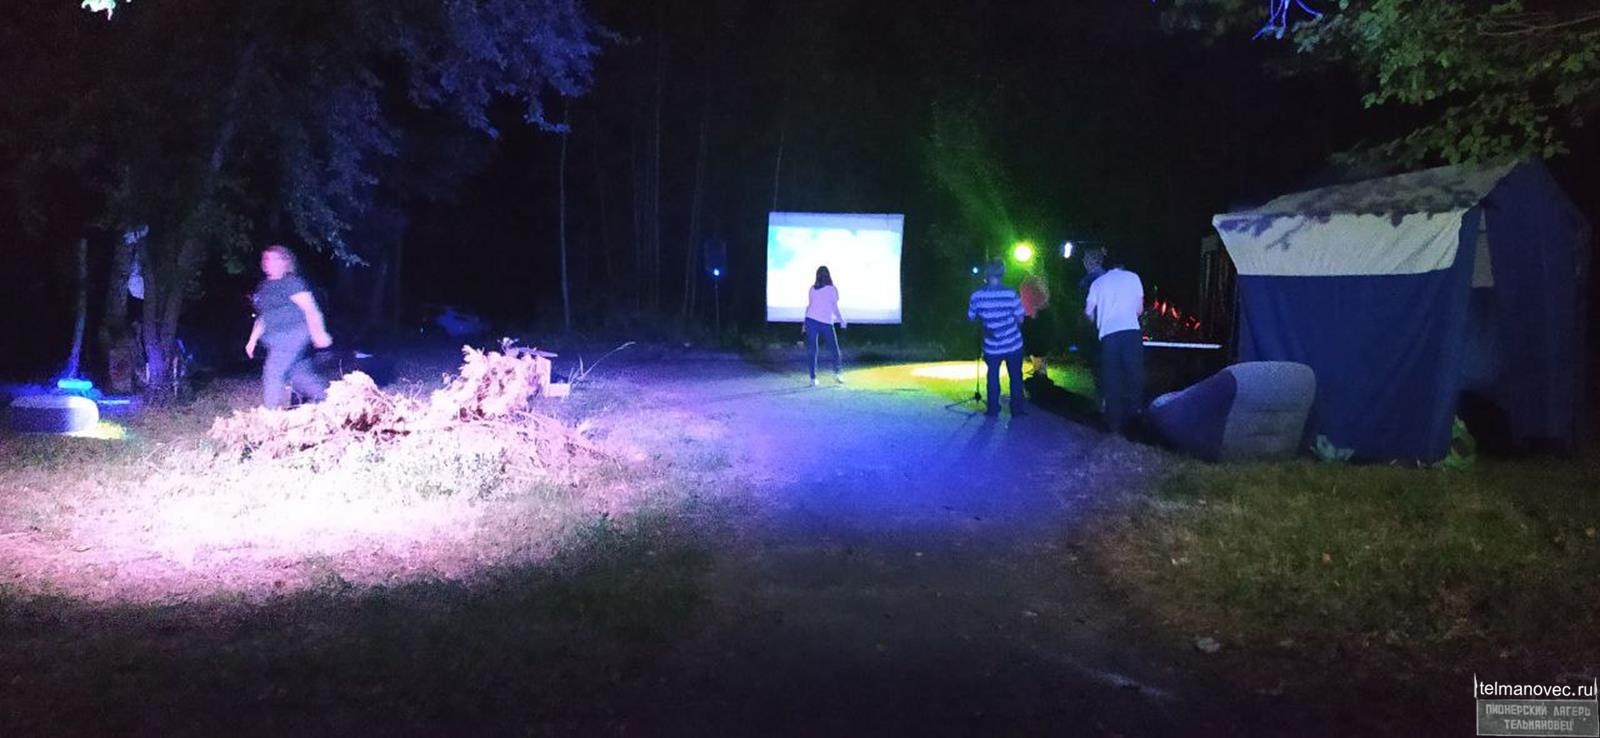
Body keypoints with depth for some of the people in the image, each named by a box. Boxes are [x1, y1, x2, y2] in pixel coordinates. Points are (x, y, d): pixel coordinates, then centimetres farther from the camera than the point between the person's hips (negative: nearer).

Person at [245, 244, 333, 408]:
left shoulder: (290, 282, -10)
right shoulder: (264, 287, 17)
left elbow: (309, 308, -15)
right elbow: (263, 317, 23)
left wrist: (318, 333, -21)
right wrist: (253, 340, 18)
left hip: (293, 334, -9)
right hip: (278, 340, 9)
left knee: (273, 373, -10)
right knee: (298, 374, 8)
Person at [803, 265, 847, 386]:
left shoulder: (812, 289, 6)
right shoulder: (832, 290, -2)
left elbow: (808, 306, 8)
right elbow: (835, 309, -3)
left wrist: (805, 323, 14)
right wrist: (842, 322, 9)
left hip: (811, 320, 3)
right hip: (826, 322, -2)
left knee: (813, 351, 5)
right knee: (835, 349, 11)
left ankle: (813, 378, 1)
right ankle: (837, 373, -2)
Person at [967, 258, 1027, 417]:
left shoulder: (977, 295, -11)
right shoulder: (1011, 294, -14)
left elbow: (971, 317, 2)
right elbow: (1020, 319, -7)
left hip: (992, 346, 1)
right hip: (1013, 344, -1)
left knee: (993, 376, 16)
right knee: (1016, 376, 13)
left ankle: (993, 409, 19)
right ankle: (1017, 408, 18)